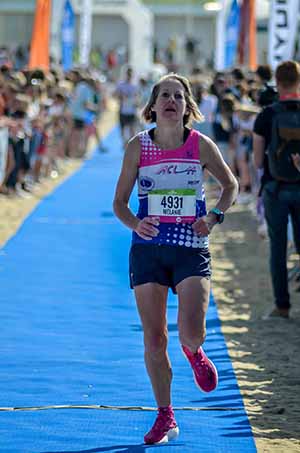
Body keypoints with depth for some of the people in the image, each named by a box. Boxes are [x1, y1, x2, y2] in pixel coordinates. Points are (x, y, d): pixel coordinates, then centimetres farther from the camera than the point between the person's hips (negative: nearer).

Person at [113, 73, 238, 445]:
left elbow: (230, 184, 13)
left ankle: (194, 353, 22)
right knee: (154, 340, 2)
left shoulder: (201, 145, -2)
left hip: (191, 249, -1)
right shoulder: (138, 146, -2)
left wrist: (213, 218, -4)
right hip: (147, 249, 1)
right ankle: (165, 416, 18)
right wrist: (135, 224, -17)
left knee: (191, 332, -17)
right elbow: (119, 202, 4)